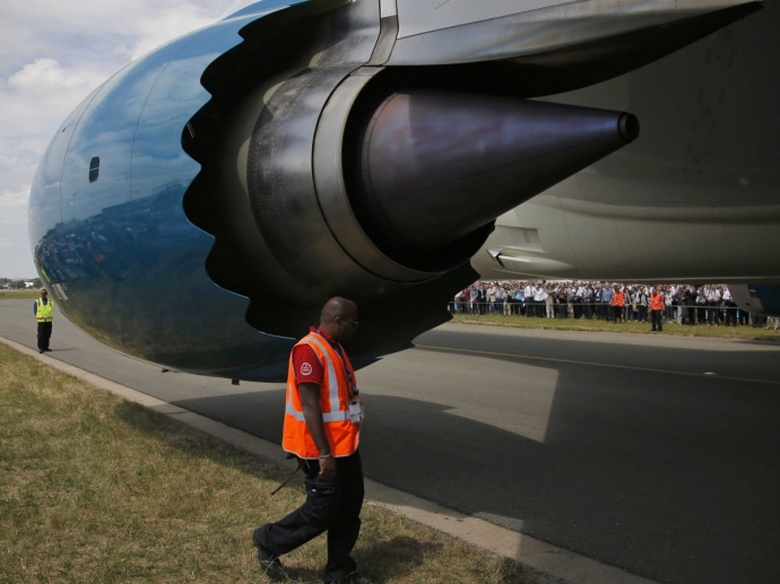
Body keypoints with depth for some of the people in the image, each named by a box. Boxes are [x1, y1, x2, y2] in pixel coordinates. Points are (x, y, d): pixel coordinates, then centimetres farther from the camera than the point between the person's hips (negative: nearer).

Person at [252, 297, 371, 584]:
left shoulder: (335, 348, 12)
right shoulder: (309, 350, -20)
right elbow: (309, 406, -24)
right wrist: (324, 454, -24)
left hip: (345, 446, 10)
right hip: (324, 451, -10)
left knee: (349, 509, 13)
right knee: (321, 512, 1)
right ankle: (268, 543, 21)